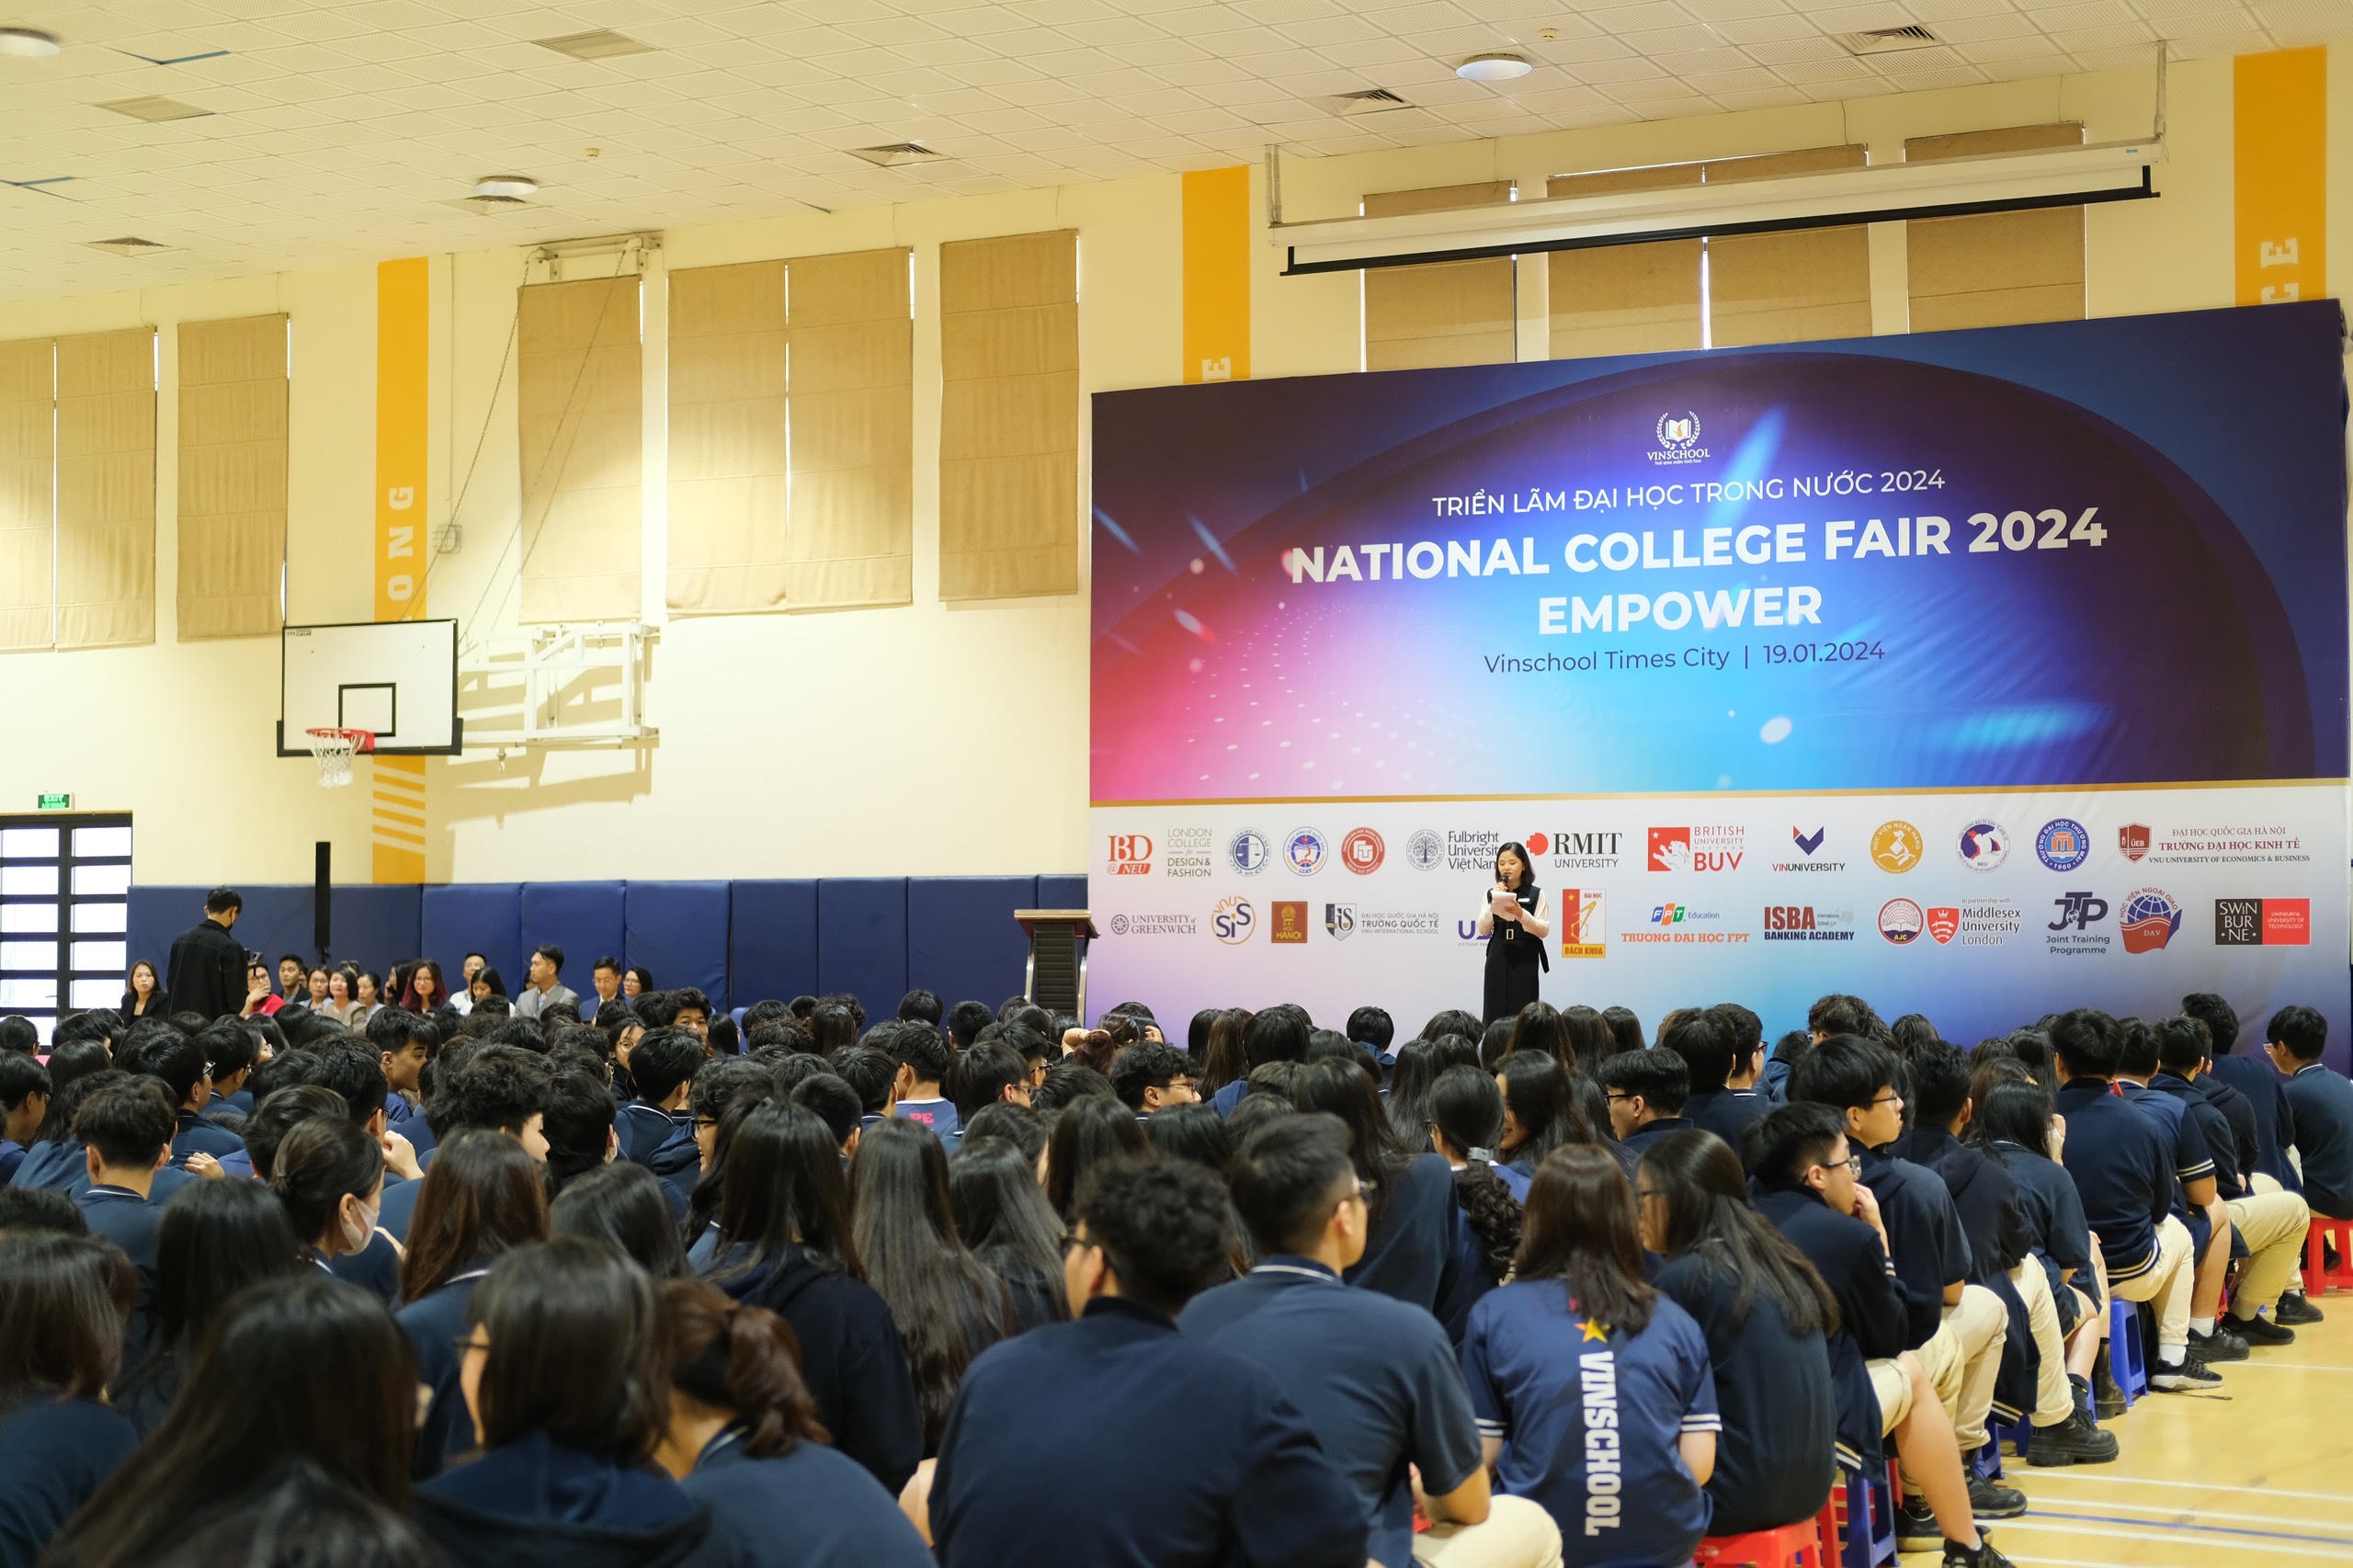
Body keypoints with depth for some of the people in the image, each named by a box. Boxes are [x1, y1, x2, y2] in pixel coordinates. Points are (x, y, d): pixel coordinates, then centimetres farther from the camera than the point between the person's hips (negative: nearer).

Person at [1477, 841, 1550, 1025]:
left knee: (1522, 1014, -6)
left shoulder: (1536, 894, 2)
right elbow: (1483, 930, 3)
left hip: (1525, 959, -2)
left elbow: (1544, 931, -3)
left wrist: (1521, 914, -18)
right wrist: (1494, 903, -9)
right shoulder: (1491, 893, 8)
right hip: (1498, 958, 2)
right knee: (1495, 1013, -2)